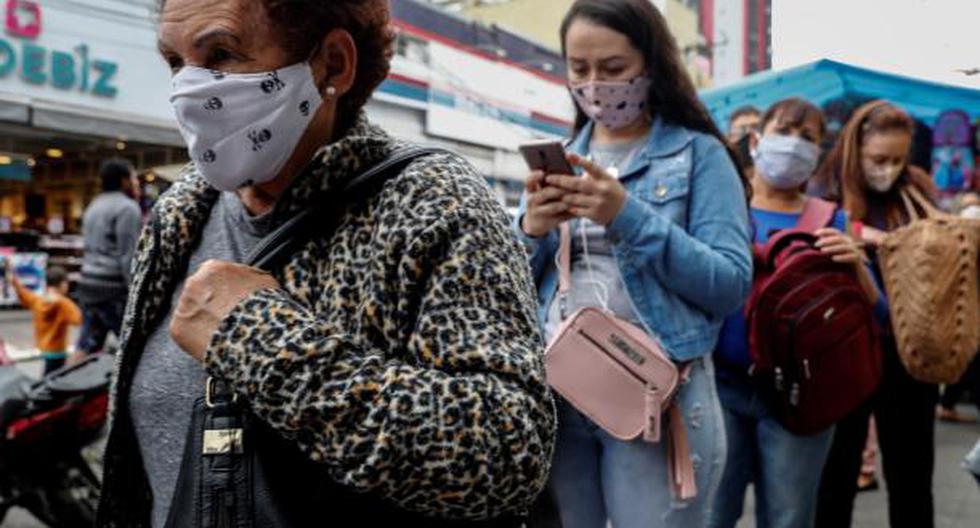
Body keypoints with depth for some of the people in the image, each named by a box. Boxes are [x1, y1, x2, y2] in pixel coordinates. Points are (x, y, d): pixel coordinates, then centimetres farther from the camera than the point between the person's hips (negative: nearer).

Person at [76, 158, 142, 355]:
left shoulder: (93, 207, 19)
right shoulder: (127, 207, -9)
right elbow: (129, 256, -15)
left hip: (88, 284, 8)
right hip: (114, 287, -8)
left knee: (86, 349, 8)